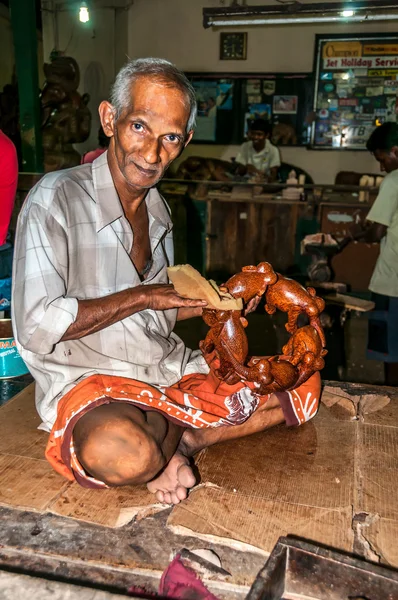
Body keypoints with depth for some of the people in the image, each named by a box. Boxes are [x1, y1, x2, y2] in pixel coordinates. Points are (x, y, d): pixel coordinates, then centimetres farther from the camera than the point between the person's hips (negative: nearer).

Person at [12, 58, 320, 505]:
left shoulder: (158, 211, 12)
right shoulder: (56, 198, -13)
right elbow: (36, 329, -19)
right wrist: (143, 296, -15)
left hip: (173, 370, 7)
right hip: (89, 380, -6)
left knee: (303, 387, 0)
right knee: (123, 454, -40)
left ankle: (177, 440, -7)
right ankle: (171, 438, -6)